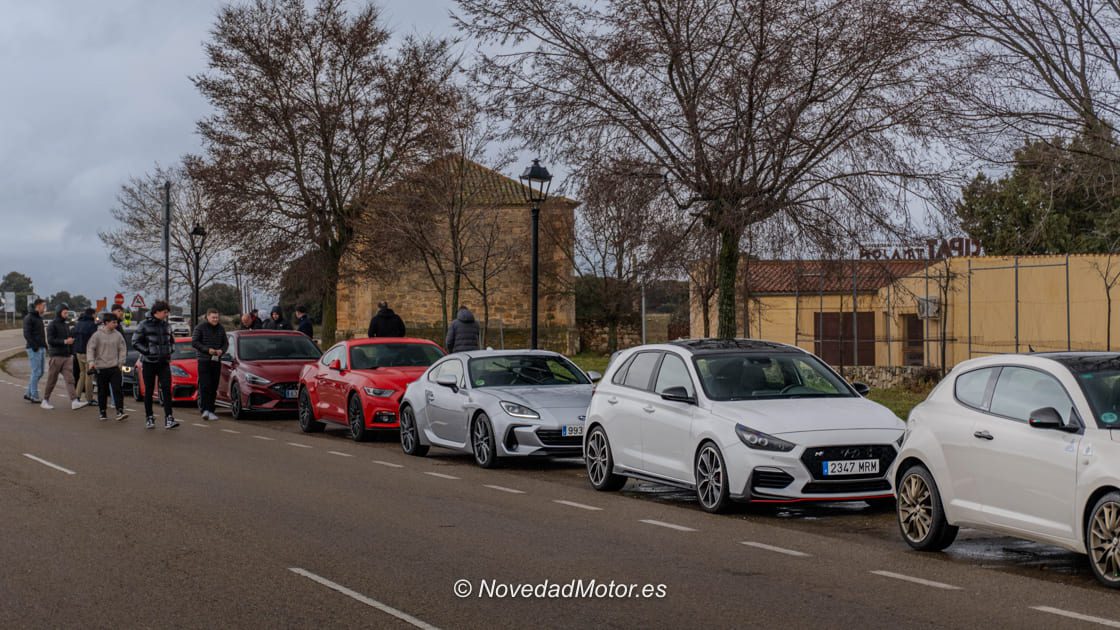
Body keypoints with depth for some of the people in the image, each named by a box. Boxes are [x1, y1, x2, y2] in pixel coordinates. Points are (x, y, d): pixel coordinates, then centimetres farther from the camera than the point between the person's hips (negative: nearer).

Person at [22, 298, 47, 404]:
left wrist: (45, 346, 13)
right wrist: (34, 346, -19)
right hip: (34, 350, -9)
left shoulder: (39, 318, 18)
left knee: (40, 372, 9)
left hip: (41, 349, 9)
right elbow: (27, 334, -16)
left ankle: (28, 393, 17)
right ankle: (34, 396, -1)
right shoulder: (29, 318, -9)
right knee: (36, 372, -7)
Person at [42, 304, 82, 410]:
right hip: (56, 356, -6)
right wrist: (64, 341, -21)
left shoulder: (66, 324, 16)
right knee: (51, 380, 2)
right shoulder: (52, 325, -5)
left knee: (70, 379, -5)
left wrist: (71, 353, 12)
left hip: (67, 357, 6)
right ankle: (45, 400, 14)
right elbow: (50, 340, -14)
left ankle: (74, 401, -13)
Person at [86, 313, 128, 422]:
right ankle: (102, 412, 17)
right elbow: (90, 348, -6)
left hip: (115, 367, 2)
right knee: (102, 391, 6)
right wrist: (91, 361, -18)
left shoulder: (118, 335, 4)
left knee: (117, 389, -8)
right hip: (101, 367, -2)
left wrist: (121, 362, 1)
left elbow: (122, 349, 9)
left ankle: (120, 412, -10)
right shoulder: (97, 335, -5)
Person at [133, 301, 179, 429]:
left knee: (167, 389, -8)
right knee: (149, 391, 5)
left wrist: (169, 350, 6)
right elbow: (135, 342, -6)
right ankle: (149, 418, 14)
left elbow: (171, 341, 24)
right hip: (149, 362, -3)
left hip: (164, 362, 3)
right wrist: (148, 352, -13)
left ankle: (168, 419, -12)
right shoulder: (144, 325, -5)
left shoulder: (167, 326, 9)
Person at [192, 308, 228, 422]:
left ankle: (210, 411, 10)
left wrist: (221, 350, -4)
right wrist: (207, 349, -16)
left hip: (216, 361, 5)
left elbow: (225, 343, 18)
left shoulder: (220, 328, 12)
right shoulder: (200, 327, -2)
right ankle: (205, 410, -19)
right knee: (205, 386, -14)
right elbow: (194, 342, -6)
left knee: (214, 388, 4)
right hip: (204, 361, -5)